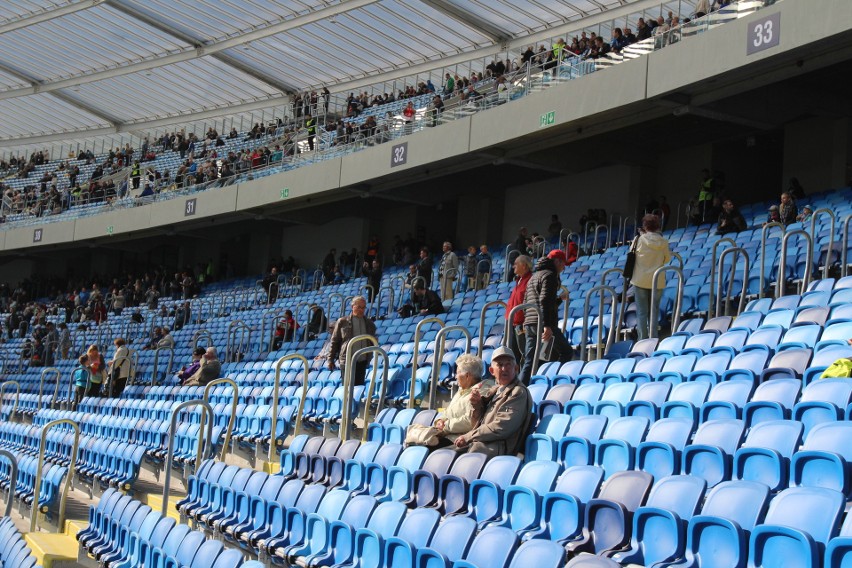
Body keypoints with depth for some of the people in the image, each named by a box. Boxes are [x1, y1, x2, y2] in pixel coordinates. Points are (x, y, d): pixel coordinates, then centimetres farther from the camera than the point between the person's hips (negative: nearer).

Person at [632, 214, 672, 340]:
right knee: (654, 311, 11)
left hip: (641, 280, -2)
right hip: (658, 281, 2)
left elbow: (633, 254, 3)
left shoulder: (640, 239, -9)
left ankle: (642, 339, -2)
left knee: (642, 312, 2)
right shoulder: (663, 242, -4)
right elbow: (667, 259, 6)